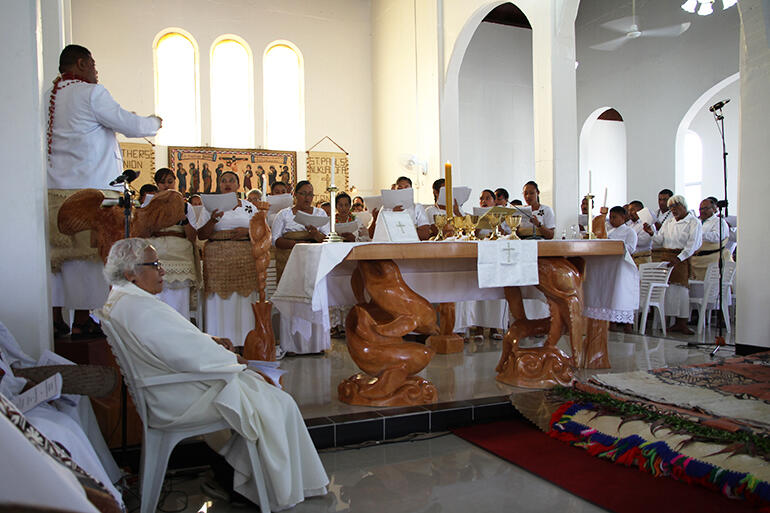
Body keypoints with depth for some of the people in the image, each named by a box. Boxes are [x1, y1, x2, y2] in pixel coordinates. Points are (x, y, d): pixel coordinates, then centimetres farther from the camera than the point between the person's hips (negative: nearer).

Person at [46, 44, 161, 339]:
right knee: (86, 254, -2)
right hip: (87, 190, -7)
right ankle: (81, 322, 3)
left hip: (53, 190, 7)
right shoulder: (91, 93, -7)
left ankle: (55, 318, 16)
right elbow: (130, 126, -6)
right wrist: (155, 123, 13)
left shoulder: (48, 96, 15)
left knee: (55, 253, 10)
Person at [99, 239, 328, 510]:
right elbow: (191, 356, -28)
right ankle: (283, 493, 9)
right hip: (179, 404, -11)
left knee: (257, 383, 18)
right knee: (278, 404, -5)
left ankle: (247, 477, 21)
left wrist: (208, 339, 6)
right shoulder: (141, 309, -27)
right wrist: (232, 359, -11)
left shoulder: (118, 302, 9)